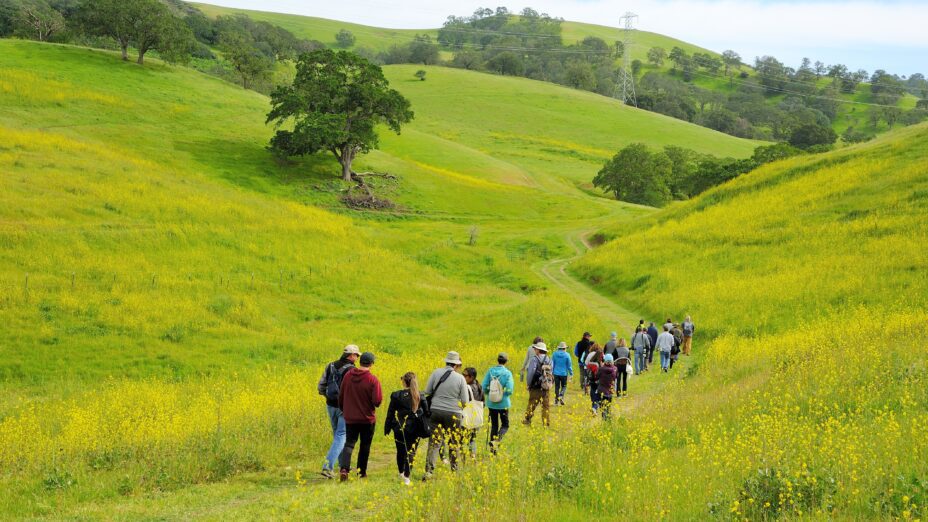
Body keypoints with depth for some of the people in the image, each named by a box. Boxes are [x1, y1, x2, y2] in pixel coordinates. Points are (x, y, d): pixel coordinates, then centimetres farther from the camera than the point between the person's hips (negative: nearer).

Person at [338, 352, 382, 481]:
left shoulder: (348, 375, -3)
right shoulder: (373, 380, -16)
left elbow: (341, 396, 6)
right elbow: (377, 401, -19)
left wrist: (343, 410, 21)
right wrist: (379, 398, 4)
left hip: (350, 418, 2)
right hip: (367, 419, -2)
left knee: (349, 443, 4)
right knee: (365, 446, 13)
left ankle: (344, 468, -18)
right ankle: (361, 472, 21)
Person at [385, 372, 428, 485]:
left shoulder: (396, 396, -6)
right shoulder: (421, 396, -4)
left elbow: (390, 413, -1)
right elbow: (426, 413, 1)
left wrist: (387, 429, 7)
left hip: (400, 429, 0)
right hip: (415, 429, 0)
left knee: (400, 451, 19)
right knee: (411, 452, 5)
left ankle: (401, 472, 34)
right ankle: (406, 476, -4)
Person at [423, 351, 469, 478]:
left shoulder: (436, 373, -1)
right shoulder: (460, 378, -5)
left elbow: (427, 393, 3)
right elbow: (464, 401, -2)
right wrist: (460, 407, 18)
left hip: (435, 411, 2)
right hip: (453, 414, -2)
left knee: (434, 443, 2)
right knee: (454, 444, 10)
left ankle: (429, 471, -7)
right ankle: (454, 471, 17)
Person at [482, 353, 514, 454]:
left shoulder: (490, 371, -6)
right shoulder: (507, 373, -13)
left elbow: (484, 387, -7)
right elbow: (510, 390, -17)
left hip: (491, 403, 2)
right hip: (503, 403, -2)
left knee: (494, 425, 16)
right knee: (505, 425, 12)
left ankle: (492, 446, 16)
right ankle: (497, 440, -15)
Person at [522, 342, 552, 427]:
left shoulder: (534, 360, -9)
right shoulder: (549, 360, 6)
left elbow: (530, 373, -11)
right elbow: (550, 373, 9)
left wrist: (529, 385, 1)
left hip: (536, 387, -4)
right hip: (547, 387, 4)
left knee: (532, 404, 5)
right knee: (546, 406, 7)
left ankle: (527, 420, 11)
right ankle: (546, 422, 7)